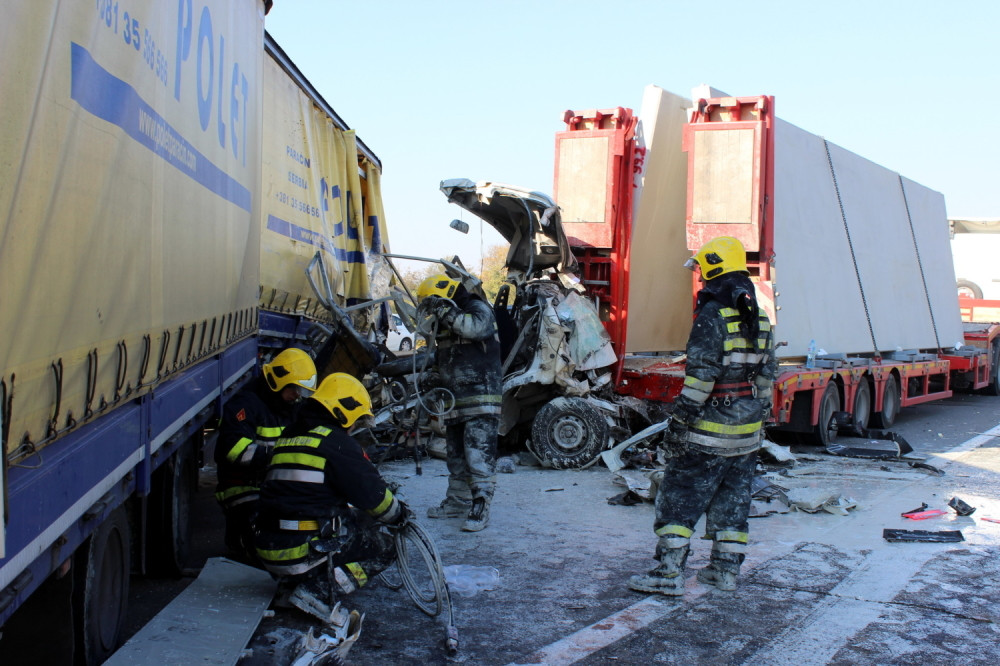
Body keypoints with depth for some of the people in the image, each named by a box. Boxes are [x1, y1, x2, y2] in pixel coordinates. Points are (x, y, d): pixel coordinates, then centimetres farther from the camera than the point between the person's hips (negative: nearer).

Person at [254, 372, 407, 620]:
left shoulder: (288, 437, 16)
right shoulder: (336, 442, -9)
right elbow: (371, 493, -7)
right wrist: (399, 513, 14)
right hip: (306, 551, -8)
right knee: (384, 546, 9)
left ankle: (292, 582, 11)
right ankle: (320, 592, -9)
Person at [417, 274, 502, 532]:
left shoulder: (478, 308, -6)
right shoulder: (446, 319, 20)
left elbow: (475, 327, -31)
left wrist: (445, 309, -27)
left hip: (480, 397, -9)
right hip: (455, 401, 9)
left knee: (479, 453, -13)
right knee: (456, 454, 16)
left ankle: (480, 507, -11)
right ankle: (457, 501, 28)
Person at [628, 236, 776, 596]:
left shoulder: (712, 317, -15)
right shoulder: (760, 322, 10)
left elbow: (701, 377, -19)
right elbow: (766, 377, 15)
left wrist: (680, 420, -15)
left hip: (709, 432, -8)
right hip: (747, 432, 8)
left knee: (680, 498, -2)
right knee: (732, 501, 15)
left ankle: (669, 572, -2)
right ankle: (726, 568, 21)